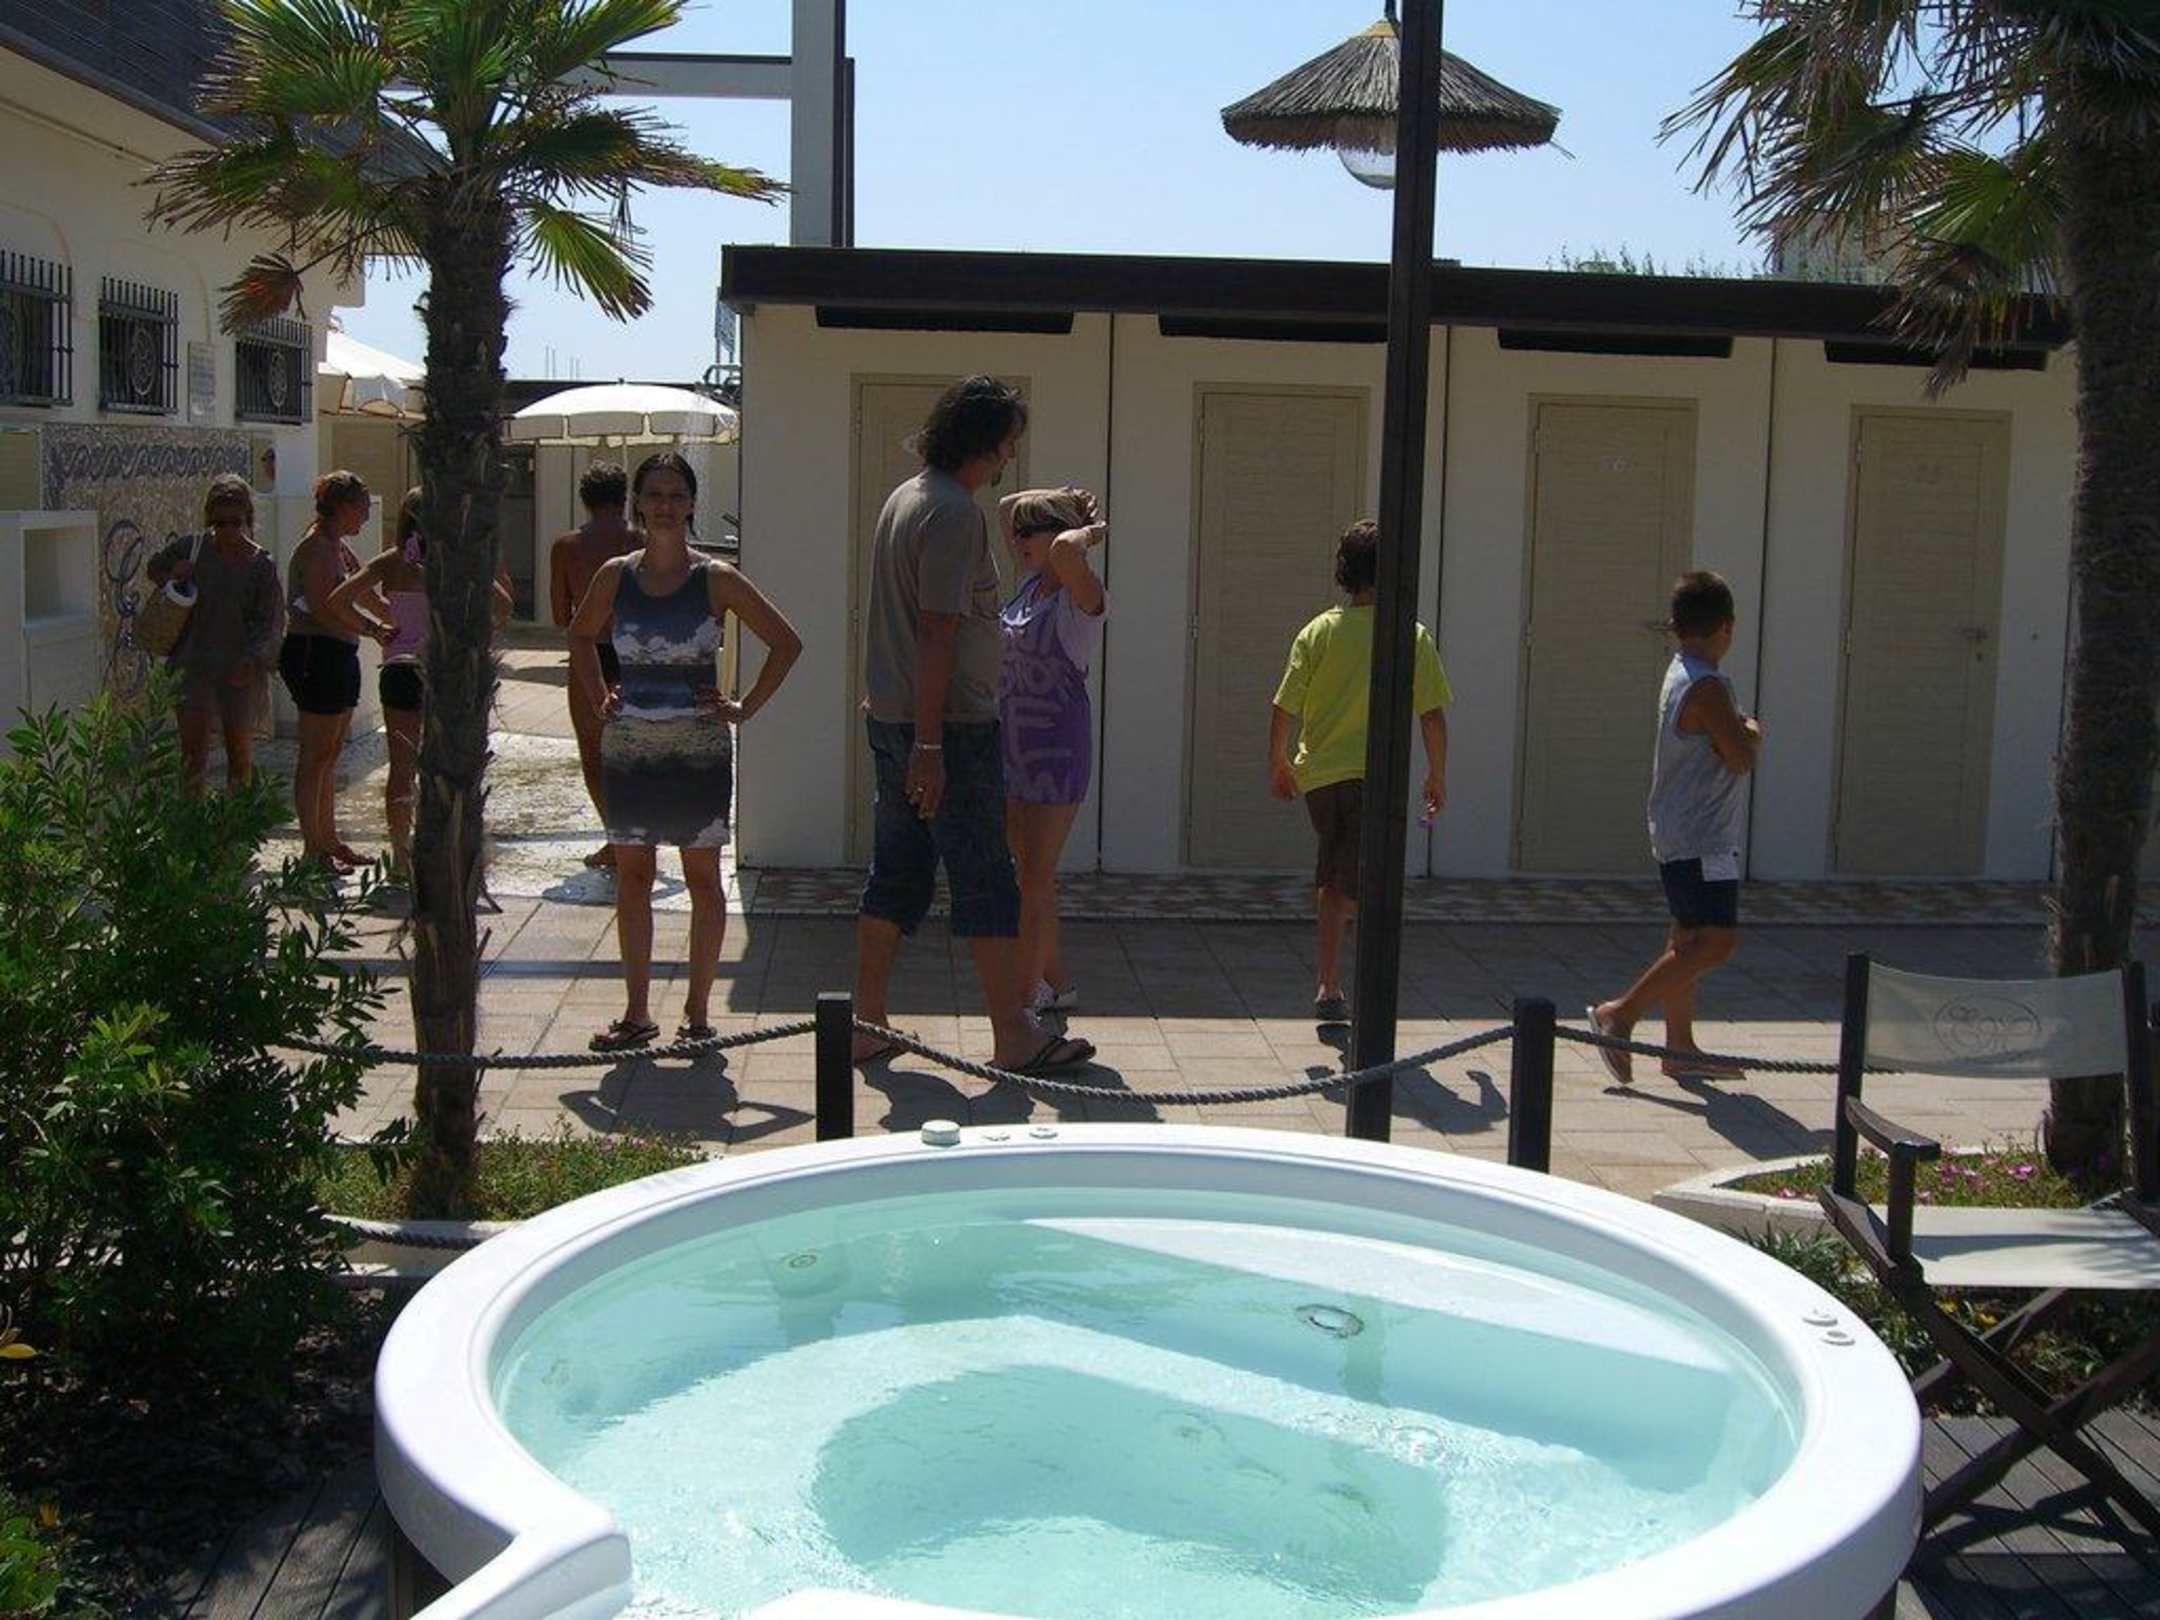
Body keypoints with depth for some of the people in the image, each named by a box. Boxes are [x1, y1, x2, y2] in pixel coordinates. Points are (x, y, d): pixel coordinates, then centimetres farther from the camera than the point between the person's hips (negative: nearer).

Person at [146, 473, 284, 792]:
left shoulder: (261, 564, -3)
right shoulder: (190, 549, 2)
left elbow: (273, 621, -6)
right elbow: (153, 569, 22)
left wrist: (252, 659, -21)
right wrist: (172, 574, -2)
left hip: (242, 668, -1)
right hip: (195, 663, 1)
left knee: (240, 752, 9)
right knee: (193, 753, -9)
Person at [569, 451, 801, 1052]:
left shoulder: (715, 579, -4)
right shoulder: (616, 575, 4)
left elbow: (786, 643, 1)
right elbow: (581, 635, 23)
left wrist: (746, 708, -2)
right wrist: (599, 697, 12)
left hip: (698, 748, -3)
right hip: (628, 748, 3)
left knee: (702, 878, 3)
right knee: (632, 878, 7)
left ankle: (698, 1010, 14)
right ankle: (636, 1012, 16)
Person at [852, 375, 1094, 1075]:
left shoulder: (904, 497, 15)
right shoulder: (955, 513, -16)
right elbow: (938, 634, -21)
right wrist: (929, 747, -22)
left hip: (892, 721, 10)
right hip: (951, 727, -9)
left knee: (896, 877, 13)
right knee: (986, 884, -2)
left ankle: (866, 1025, 17)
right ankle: (1014, 1036, 4)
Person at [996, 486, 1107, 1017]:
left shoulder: (1080, 595, -13)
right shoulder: (1032, 584, 11)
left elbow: (1066, 549, -37)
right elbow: (1007, 507, 22)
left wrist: (1090, 530, -16)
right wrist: (1067, 499, 11)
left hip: (1055, 751, -9)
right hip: (1014, 747, 9)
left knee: (1037, 878, -6)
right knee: (1029, 874, 15)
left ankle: (1026, 998, -3)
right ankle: (1057, 983, 27)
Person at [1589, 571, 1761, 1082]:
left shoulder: (1679, 675, 12)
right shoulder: (1707, 686, -18)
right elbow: (1741, 758, -19)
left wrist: (1739, 731, 7)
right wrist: (1752, 733, -1)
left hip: (1677, 833, 10)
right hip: (1701, 839, -10)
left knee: (1689, 939, 13)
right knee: (1716, 940, -12)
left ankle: (1680, 1047, 18)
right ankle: (1620, 1014, -12)